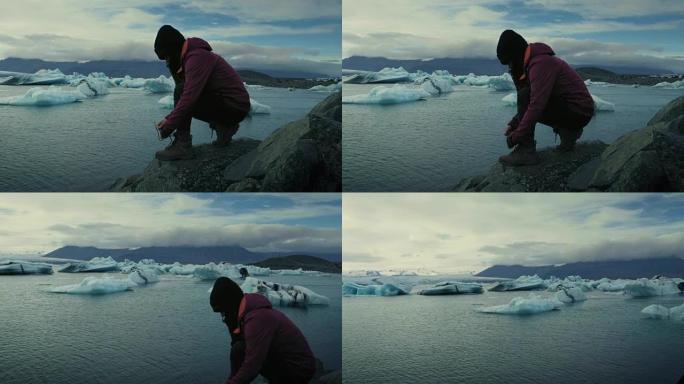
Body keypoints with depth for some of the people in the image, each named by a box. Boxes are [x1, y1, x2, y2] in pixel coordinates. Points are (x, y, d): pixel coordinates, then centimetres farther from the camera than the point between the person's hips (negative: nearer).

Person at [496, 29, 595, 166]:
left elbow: (536, 104, -29)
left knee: (525, 96, -21)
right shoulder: (534, 61, 10)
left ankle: (526, 152, -21)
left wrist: (516, 137, -25)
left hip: (579, 112, -10)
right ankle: (568, 132, 20)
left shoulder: (540, 64, -21)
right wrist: (513, 124, 6)